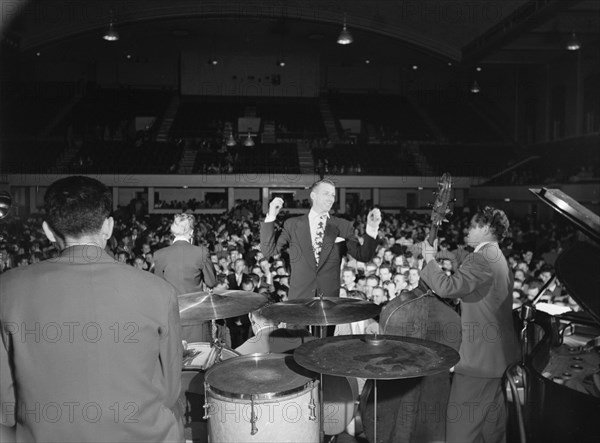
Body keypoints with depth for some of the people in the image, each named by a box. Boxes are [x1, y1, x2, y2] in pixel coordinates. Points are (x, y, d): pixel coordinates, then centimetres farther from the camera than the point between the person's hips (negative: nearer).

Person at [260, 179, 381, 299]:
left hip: (331, 298, 0)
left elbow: (363, 256, -1)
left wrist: (372, 228, -15)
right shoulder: (292, 224, 5)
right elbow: (268, 251, 0)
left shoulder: (343, 226, 5)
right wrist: (271, 217, -9)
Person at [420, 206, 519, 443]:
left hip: (478, 357, -10)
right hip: (501, 355, 10)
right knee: (493, 424, 18)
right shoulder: (500, 259, 15)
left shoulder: (481, 257, -17)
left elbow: (448, 287, -26)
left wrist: (430, 259, -13)